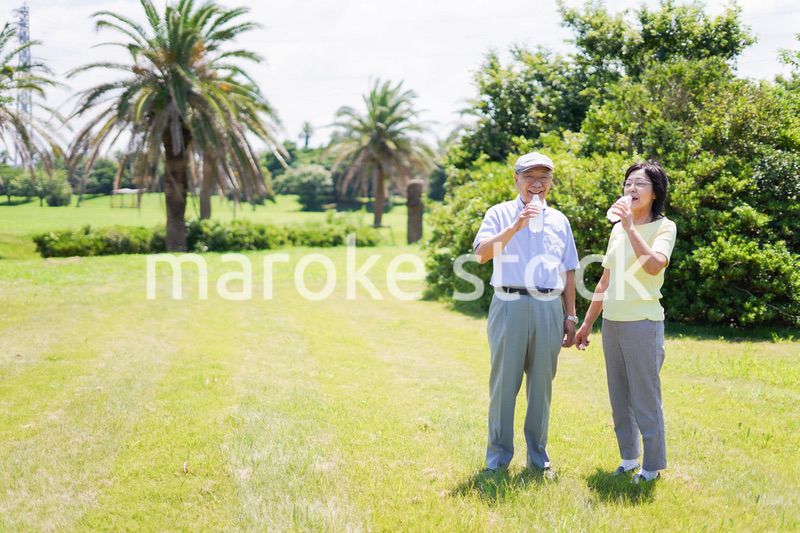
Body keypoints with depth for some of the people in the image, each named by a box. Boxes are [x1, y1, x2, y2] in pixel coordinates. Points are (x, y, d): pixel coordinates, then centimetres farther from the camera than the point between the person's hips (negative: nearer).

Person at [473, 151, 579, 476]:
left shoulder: (559, 220, 16)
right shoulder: (500, 214, 6)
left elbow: (568, 272, 17)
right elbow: (482, 253, -9)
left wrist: (570, 316, 12)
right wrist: (515, 227, -17)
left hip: (549, 308, 3)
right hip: (510, 305, -3)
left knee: (542, 383, 7)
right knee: (504, 381, -1)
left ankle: (538, 456, 17)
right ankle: (498, 456, 8)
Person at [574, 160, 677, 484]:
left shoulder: (664, 227, -5)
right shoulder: (617, 230, 13)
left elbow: (655, 266, -25)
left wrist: (630, 227, -23)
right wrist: (587, 323, 19)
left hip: (643, 322, -6)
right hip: (612, 323, 6)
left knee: (645, 397, -2)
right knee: (619, 397, 11)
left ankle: (652, 466, 10)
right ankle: (628, 459, 23)